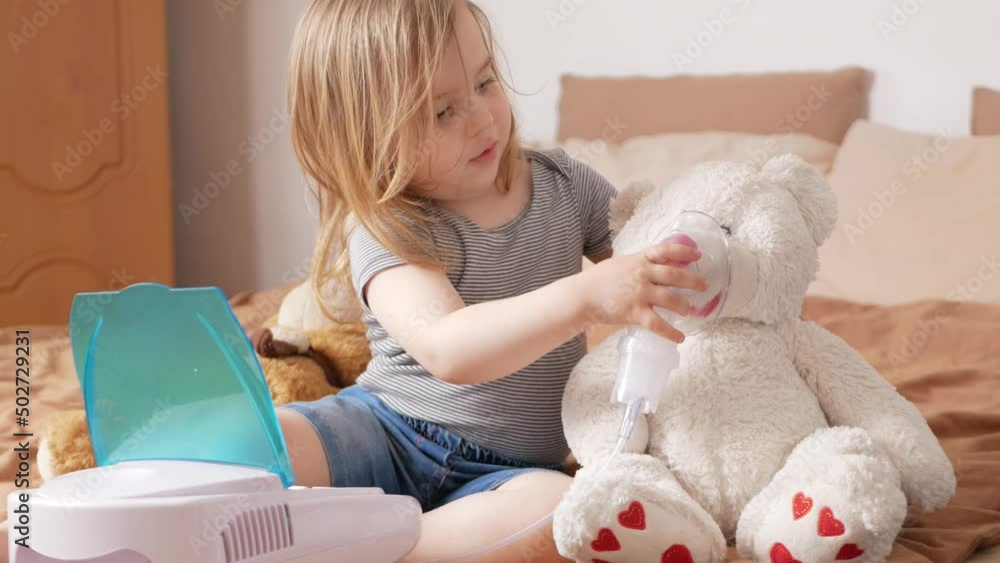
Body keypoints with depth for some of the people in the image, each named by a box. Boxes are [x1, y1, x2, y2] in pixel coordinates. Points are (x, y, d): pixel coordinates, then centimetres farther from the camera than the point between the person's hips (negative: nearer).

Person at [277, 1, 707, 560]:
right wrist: (587, 296, -42)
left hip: (506, 468, 3)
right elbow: (448, 350, -29)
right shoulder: (388, 227, -12)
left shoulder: (565, 185, 4)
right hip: (381, 432, -3)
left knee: (558, 511, -36)